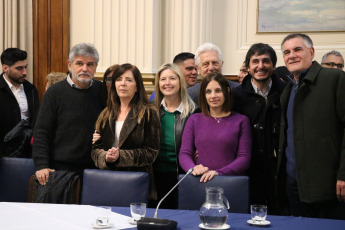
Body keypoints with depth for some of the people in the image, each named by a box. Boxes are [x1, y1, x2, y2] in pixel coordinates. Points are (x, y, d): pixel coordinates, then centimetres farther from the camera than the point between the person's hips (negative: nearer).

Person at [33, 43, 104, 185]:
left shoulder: (102, 91, 6)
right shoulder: (54, 92, -2)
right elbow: (41, 132, -3)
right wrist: (42, 166, -12)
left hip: (95, 168, 2)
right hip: (62, 167, -2)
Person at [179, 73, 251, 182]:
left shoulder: (241, 120, 9)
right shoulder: (194, 120, 14)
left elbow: (244, 158, 2)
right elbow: (184, 154, 10)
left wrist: (219, 172, -13)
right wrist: (193, 168, -12)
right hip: (199, 182, 1)